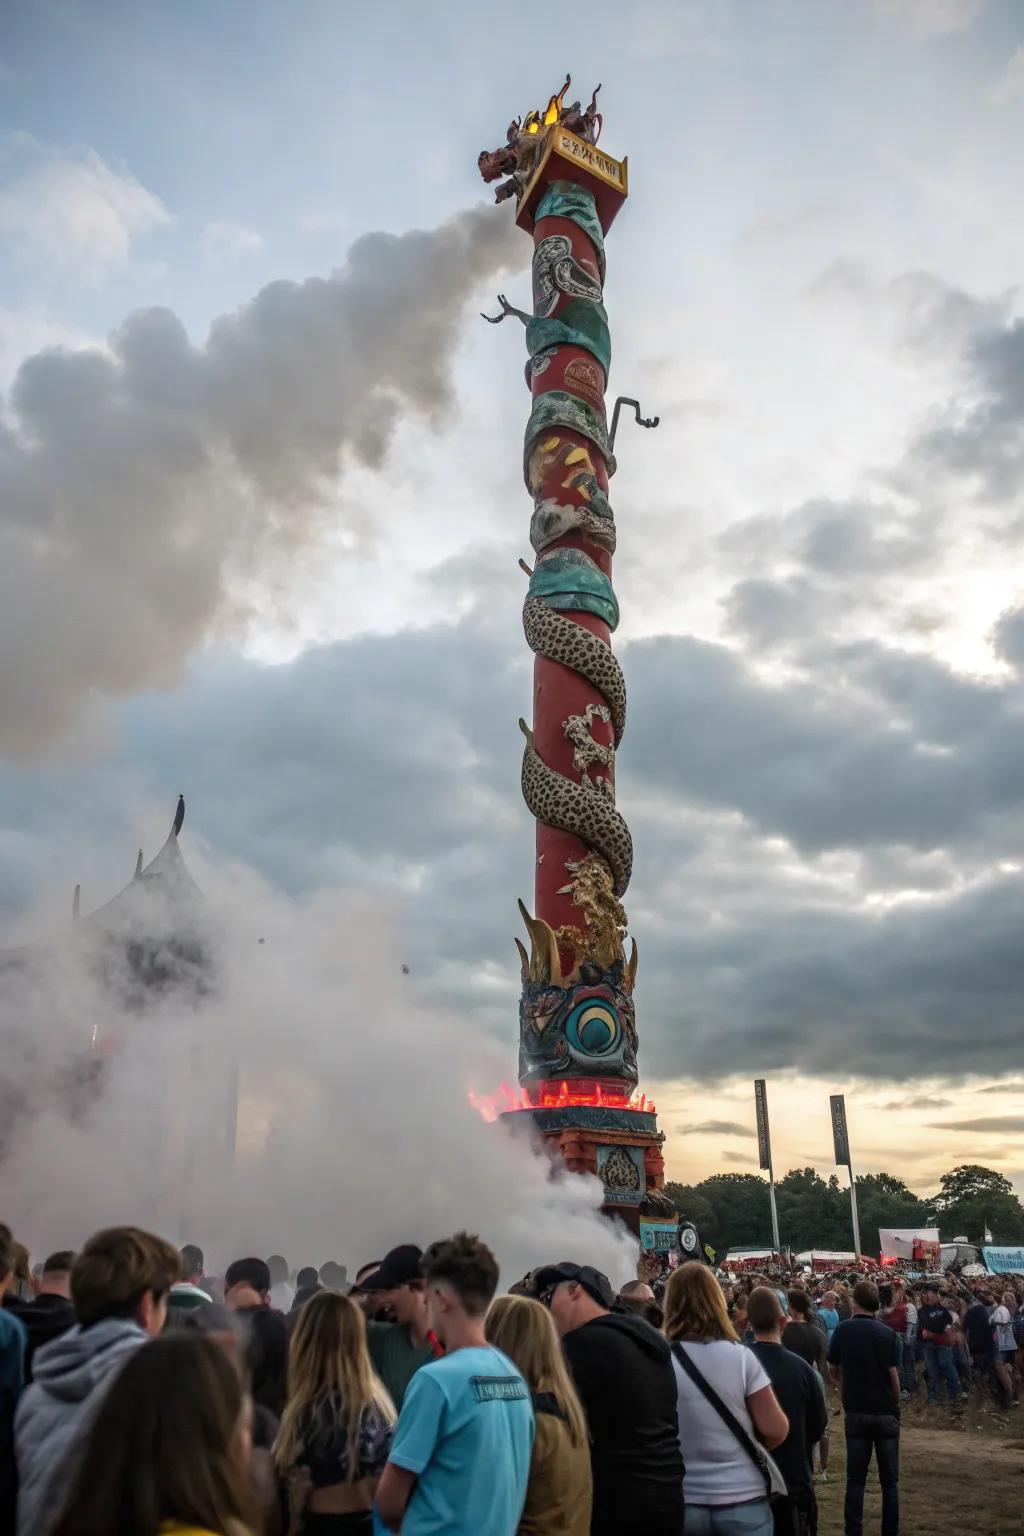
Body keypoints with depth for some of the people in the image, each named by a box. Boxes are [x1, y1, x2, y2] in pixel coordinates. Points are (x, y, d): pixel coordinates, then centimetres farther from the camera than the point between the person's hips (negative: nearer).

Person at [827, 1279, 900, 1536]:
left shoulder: (843, 1330, -6)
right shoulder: (887, 1333, -11)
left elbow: (833, 1371, 4)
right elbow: (894, 1375, -11)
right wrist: (894, 1403, 6)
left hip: (856, 1412, 1)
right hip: (886, 1412, -1)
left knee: (855, 1479, 9)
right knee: (889, 1479, 11)